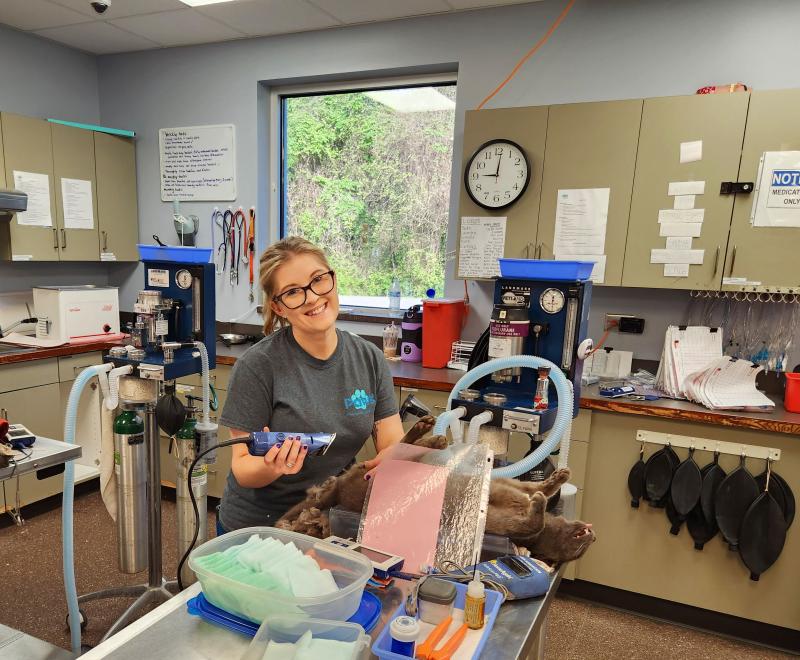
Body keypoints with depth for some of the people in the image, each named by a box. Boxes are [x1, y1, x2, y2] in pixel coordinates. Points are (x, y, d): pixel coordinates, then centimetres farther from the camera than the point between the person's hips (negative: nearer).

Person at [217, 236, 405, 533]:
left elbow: (394, 446, -2)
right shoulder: (257, 366, -15)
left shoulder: (369, 359, -3)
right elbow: (242, 470, -10)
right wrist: (271, 467, -31)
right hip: (256, 529, -2)